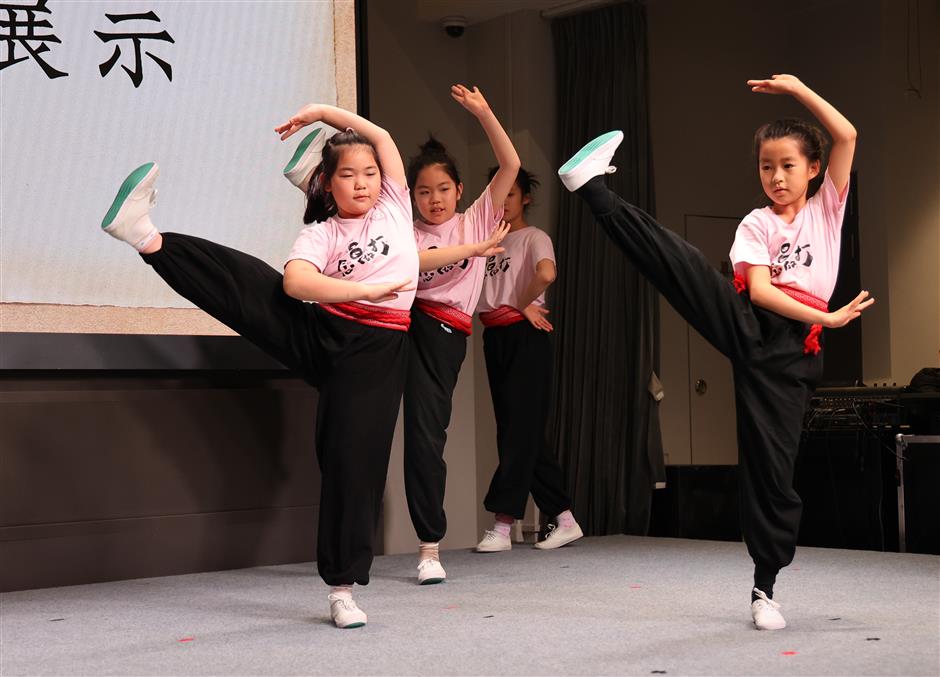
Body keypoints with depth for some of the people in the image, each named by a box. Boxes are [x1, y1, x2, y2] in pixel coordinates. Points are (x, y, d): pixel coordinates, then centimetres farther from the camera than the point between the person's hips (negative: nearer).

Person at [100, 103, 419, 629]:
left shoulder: (394, 205, 12)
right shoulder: (322, 233, 5)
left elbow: (381, 136, 6)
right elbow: (294, 282, -16)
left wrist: (322, 111, 8)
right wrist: (371, 289, -18)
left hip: (377, 349, 0)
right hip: (322, 334, 0)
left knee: (356, 457, -6)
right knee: (245, 280, -20)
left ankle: (343, 588, -1)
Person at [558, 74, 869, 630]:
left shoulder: (828, 206, 14)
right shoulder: (756, 225, 11)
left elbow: (847, 136, -1)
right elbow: (758, 290, -6)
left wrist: (797, 88, 0)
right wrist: (827, 317, -13)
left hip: (791, 349, 0)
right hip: (749, 323, 0)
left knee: (773, 463, -2)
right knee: (682, 264, -26)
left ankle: (766, 587, 9)